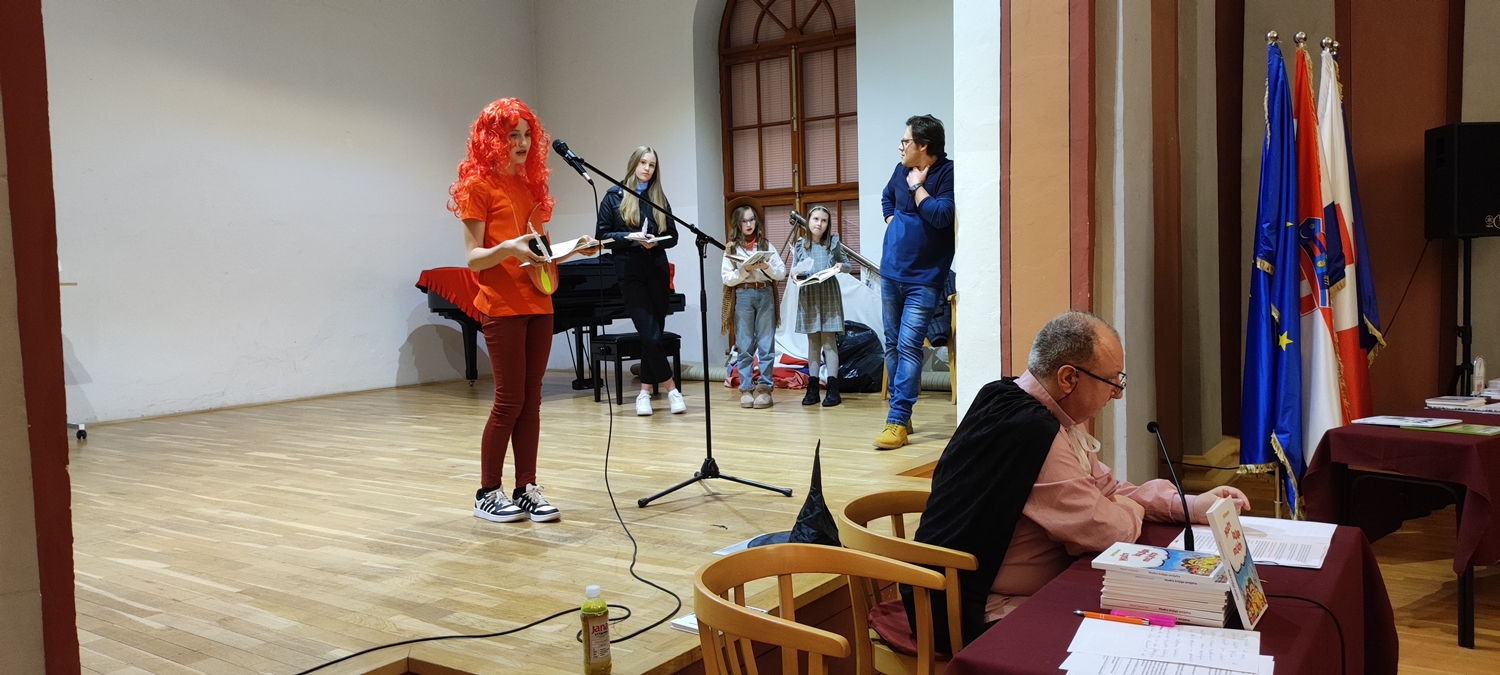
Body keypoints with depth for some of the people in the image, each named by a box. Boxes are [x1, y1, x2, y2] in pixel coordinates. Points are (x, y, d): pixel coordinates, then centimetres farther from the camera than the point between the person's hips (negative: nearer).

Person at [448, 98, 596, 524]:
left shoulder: (530, 184, 17)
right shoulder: (478, 185, -3)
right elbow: (473, 257, -9)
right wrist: (508, 248, -27)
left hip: (538, 304, 6)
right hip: (502, 306, -6)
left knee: (531, 399, 5)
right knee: (509, 400, -4)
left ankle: (526, 489, 11)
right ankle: (488, 493, 9)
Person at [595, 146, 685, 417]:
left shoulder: (659, 197, 11)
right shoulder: (614, 196, 3)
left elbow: (673, 236, 10)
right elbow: (602, 236, 0)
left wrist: (656, 242, -10)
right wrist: (629, 237, -16)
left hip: (658, 270, 3)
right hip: (630, 271, -3)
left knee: (654, 333, 3)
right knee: (649, 334, -10)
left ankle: (645, 392, 13)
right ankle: (671, 389, 1)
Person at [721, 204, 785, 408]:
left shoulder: (766, 245, 9)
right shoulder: (732, 249, 6)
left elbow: (782, 273, 4)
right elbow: (727, 279, -1)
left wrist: (765, 266, -12)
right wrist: (745, 270, -14)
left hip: (766, 295, 1)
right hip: (743, 296, -1)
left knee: (766, 344, 0)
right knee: (745, 345, 1)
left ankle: (764, 387, 3)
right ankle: (746, 388, 6)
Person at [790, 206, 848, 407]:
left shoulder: (833, 243, 2)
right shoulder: (800, 245, 5)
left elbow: (847, 264, 9)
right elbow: (793, 270, 8)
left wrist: (841, 266, -13)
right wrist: (796, 273, -15)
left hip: (829, 295, -2)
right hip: (808, 296, 2)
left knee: (829, 341, -5)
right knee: (813, 341, 6)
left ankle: (833, 389, -4)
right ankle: (812, 387, 10)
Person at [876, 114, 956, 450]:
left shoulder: (948, 174, -13)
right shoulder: (903, 170, 7)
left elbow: (941, 215, -25)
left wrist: (917, 186, -14)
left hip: (923, 278, -7)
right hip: (891, 272, 7)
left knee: (908, 346, -12)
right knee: (892, 345, 10)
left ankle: (897, 421, -11)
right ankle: (901, 413, 20)